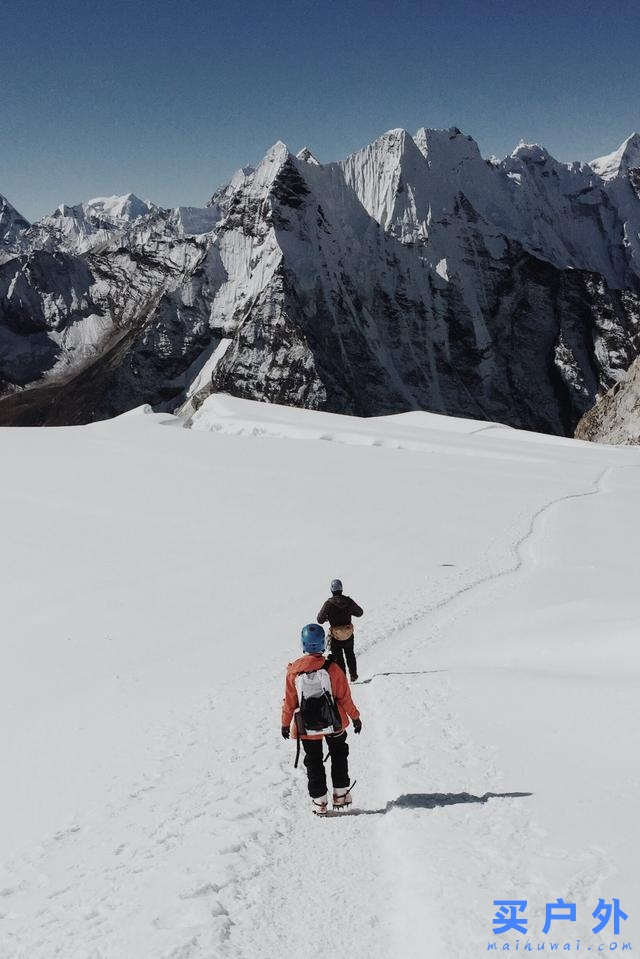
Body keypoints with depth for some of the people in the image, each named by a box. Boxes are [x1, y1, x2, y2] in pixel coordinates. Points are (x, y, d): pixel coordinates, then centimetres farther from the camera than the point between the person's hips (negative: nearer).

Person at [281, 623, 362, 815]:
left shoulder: (293, 671, -13)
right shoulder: (332, 668, -16)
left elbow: (289, 701, -4)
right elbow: (344, 697, -7)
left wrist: (285, 723, 10)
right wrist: (355, 717, 7)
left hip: (307, 727, 0)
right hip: (334, 723, 0)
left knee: (313, 762, 15)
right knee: (339, 756, 22)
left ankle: (319, 801, 17)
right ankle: (341, 794, 23)